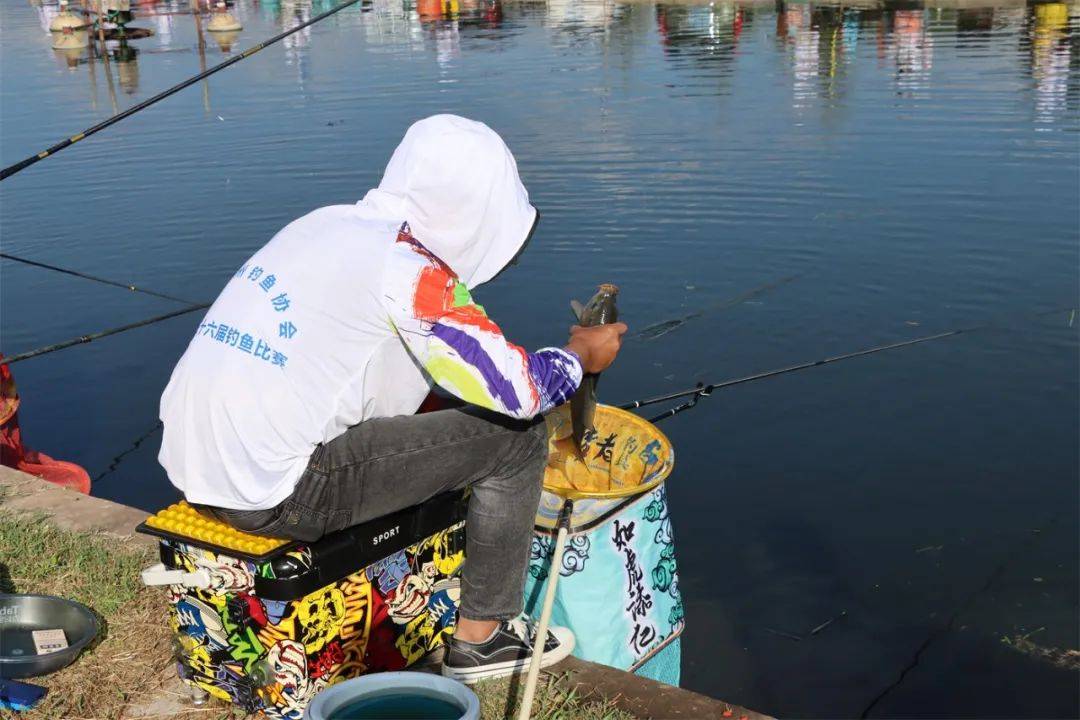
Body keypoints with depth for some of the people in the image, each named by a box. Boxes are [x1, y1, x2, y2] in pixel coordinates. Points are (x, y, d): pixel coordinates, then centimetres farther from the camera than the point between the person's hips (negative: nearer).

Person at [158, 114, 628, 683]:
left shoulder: (327, 223, 12)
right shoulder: (409, 269, -13)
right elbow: (518, 390, -12)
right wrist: (580, 353, 8)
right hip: (272, 497, -9)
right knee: (512, 437, -1)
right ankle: (481, 639, 13)